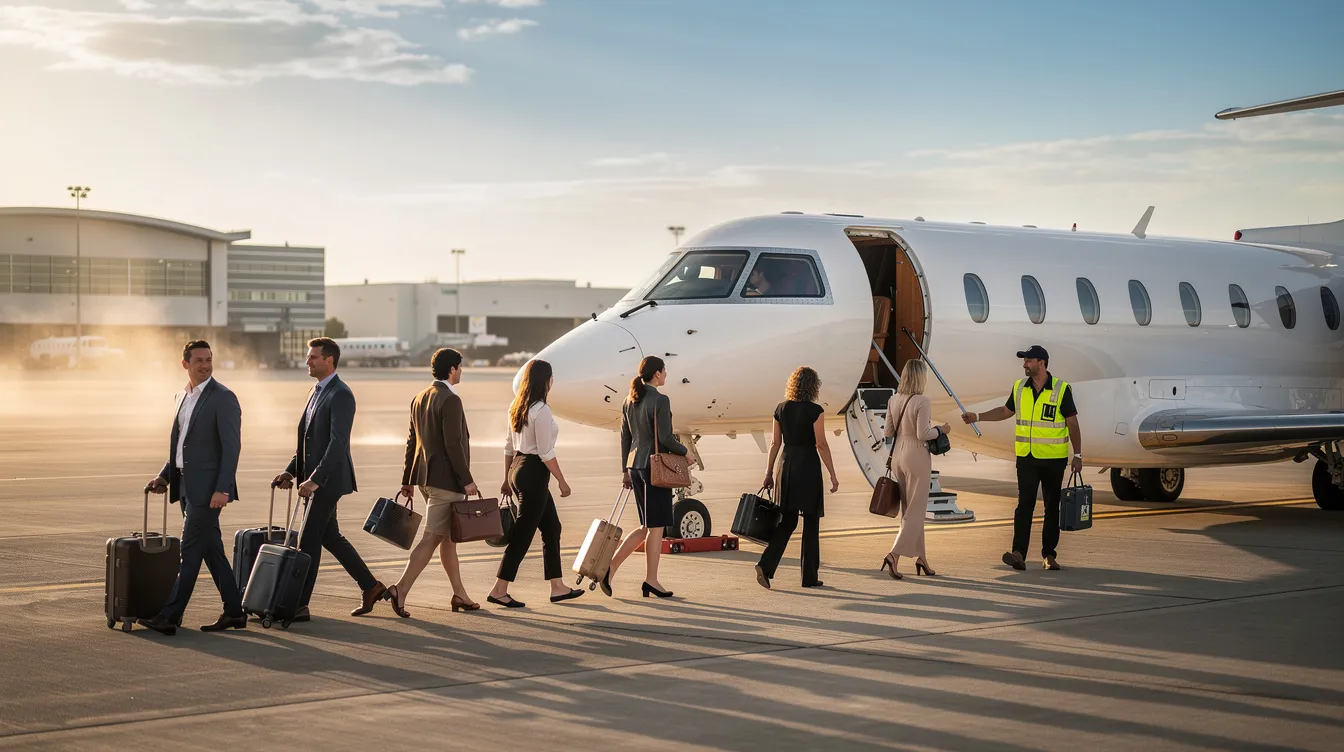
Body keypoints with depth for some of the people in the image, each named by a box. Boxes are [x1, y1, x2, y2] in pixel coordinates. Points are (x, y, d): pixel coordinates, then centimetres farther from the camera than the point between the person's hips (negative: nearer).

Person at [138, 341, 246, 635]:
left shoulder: (223, 398, -10)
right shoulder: (183, 396, 14)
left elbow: (231, 447, -15)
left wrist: (222, 489, -20)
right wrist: (164, 476, 11)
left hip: (207, 487, -8)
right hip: (186, 485, 8)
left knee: (190, 551, -6)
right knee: (211, 549, 11)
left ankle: (169, 616, -4)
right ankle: (234, 612, 18)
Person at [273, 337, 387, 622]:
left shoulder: (341, 395, -15)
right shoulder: (318, 392, 15)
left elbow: (338, 443, -23)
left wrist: (315, 479, -28)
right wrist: (291, 471, 9)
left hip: (329, 479, -10)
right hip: (315, 478, 10)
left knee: (309, 541, -8)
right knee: (329, 537, 15)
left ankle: (300, 606, -4)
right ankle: (371, 587, 25)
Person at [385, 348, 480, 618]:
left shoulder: (420, 398, 12)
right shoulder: (450, 400, -15)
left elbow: (412, 441, 16)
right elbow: (453, 445, -19)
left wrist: (407, 479, 19)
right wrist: (467, 480, -16)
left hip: (425, 477, 9)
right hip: (446, 479, -9)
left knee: (448, 537, 16)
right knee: (432, 538, -7)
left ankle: (459, 595, 22)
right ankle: (400, 590, -14)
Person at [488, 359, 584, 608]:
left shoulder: (516, 407, 10)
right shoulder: (541, 411, -18)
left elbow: (509, 446, 15)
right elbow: (546, 453, -18)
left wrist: (508, 478, 21)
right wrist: (562, 481, -10)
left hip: (518, 468, 10)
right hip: (533, 473, -10)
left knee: (552, 527, 16)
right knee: (523, 533, -3)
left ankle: (557, 587, 20)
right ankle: (499, 590, -1)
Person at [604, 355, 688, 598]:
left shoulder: (629, 401, 10)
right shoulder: (660, 400, -13)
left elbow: (625, 437, 13)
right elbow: (665, 438, -17)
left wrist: (626, 470, 18)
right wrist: (684, 452, -1)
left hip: (635, 466, 8)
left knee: (647, 527, 15)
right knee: (656, 526, 2)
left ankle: (611, 566, 5)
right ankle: (651, 580, 8)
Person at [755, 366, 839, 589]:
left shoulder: (781, 409, 5)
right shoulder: (815, 411, -9)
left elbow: (775, 443, 9)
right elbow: (821, 444, -11)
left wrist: (769, 472, 15)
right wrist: (833, 476, -6)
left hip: (786, 464, 5)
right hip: (808, 465, -5)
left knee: (787, 520, 11)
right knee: (811, 521, 5)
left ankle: (766, 565, -7)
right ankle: (809, 577, 9)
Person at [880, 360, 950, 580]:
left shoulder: (894, 400, 2)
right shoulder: (921, 401, -17)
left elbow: (887, 432, 6)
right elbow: (923, 434, -20)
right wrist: (940, 430, -3)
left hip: (898, 455, 7)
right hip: (916, 456, -7)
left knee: (909, 509, 15)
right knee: (915, 510, 1)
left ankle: (920, 556, 21)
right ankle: (894, 554, -12)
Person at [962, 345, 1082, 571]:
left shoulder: (1061, 389, -6)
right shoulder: (1019, 388, 6)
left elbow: (1072, 422, -4)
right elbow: (1006, 411, 20)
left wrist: (1077, 455, -6)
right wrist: (977, 416, 13)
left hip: (1054, 459, -2)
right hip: (1026, 458, 3)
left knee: (1052, 507, 6)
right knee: (1024, 504, -8)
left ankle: (1049, 555, 13)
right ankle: (1018, 553, -16)